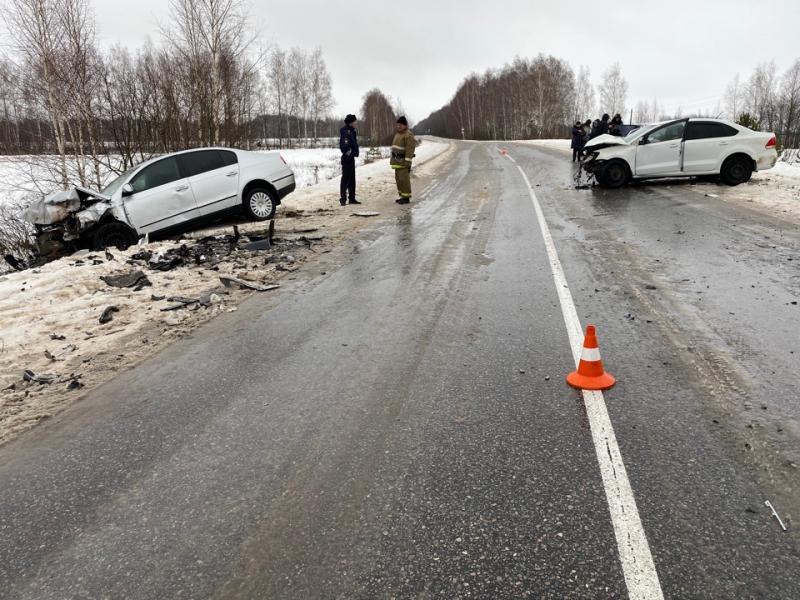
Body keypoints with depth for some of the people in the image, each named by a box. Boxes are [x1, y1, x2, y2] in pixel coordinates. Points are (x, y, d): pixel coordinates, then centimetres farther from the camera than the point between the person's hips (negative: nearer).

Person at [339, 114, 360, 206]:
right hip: (346, 157, -9)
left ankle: (352, 198, 18)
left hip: (352, 157, 9)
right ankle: (343, 199, -3)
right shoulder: (344, 131, -15)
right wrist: (349, 153, -17)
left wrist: (356, 152, 8)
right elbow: (344, 146, -22)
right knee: (345, 178, -7)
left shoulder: (353, 131, 12)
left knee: (352, 178, 11)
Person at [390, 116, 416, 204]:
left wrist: (408, 162, -23)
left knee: (404, 179, -9)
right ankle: (402, 196, 18)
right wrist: (393, 159, 20)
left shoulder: (408, 135, -14)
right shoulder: (398, 134, 15)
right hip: (397, 160, 9)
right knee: (398, 178, 11)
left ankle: (406, 198, -4)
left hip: (404, 160, -9)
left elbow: (410, 149, -19)